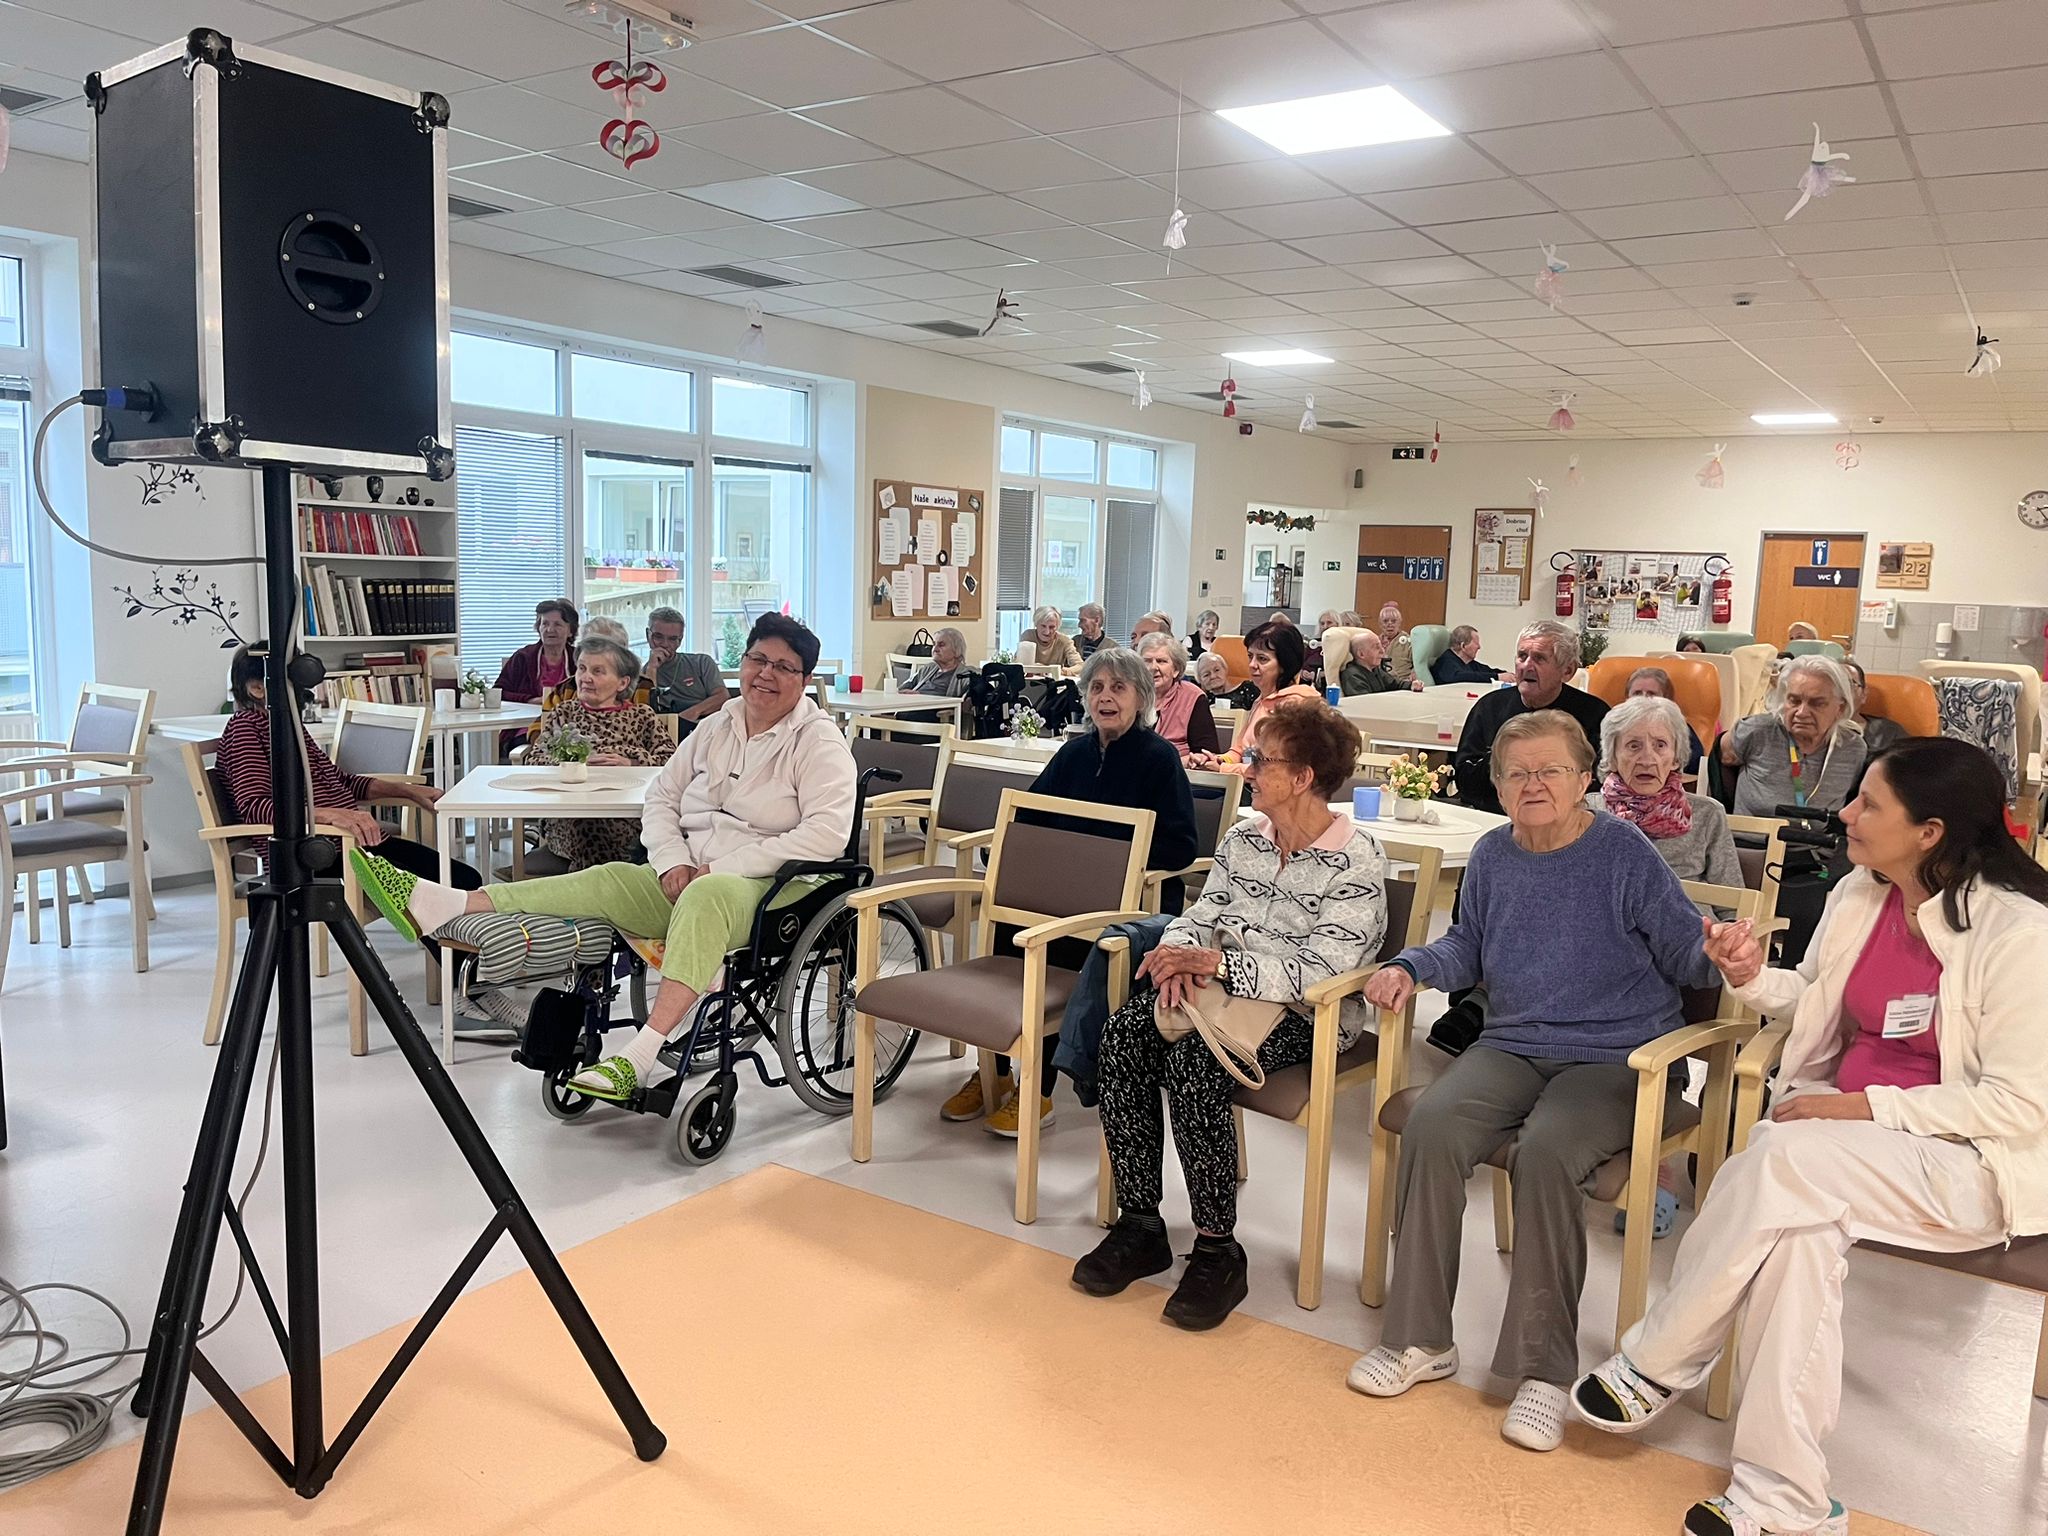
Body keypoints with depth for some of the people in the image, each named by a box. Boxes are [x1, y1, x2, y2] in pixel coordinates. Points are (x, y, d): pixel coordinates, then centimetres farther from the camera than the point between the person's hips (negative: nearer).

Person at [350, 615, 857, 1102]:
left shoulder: (820, 741, -4)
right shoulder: (716, 728, 15)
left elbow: (828, 833, -17)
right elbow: (661, 797, 15)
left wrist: (723, 866, -18)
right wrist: (673, 861, -6)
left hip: (767, 886, -6)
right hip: (689, 880, 6)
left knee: (707, 895, -38)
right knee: (605, 880, -14)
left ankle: (640, 1055, -46)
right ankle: (438, 904, -22)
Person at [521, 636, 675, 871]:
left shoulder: (642, 717, 18)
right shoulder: (562, 714, 24)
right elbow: (533, 759, 8)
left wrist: (630, 764, -13)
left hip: (627, 818, -1)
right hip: (568, 819, 1)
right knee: (583, 826, -34)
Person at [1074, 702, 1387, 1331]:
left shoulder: (1356, 860, -12)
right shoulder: (1244, 836, 10)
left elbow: (1322, 970, -20)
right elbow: (1203, 915, 10)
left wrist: (1215, 962, -26)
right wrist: (1181, 954, -15)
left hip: (1306, 1017, -6)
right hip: (1221, 991, 6)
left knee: (1192, 1064, -32)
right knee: (1124, 1032, -21)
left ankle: (1217, 1251, -17)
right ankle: (1139, 1225, -12)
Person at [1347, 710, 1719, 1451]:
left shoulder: (1623, 852, -4)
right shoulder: (1493, 855, 10)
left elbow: (1686, 948, -4)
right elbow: (1467, 947, 22)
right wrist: (1411, 967, 4)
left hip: (1614, 1057, -4)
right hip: (1513, 1047, 4)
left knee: (1546, 1150, -33)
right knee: (1431, 1126, -24)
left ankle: (1543, 1369, -17)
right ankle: (1419, 1338, -9)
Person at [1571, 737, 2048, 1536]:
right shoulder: (1858, 895, 4)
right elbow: (1818, 1005, 17)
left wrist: (1869, 1106, -21)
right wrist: (1754, 978, -4)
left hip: (1968, 1162, -5)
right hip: (1846, 1133, 5)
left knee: (1785, 1162, -32)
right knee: (1801, 1228, -29)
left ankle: (1655, 1365, -14)